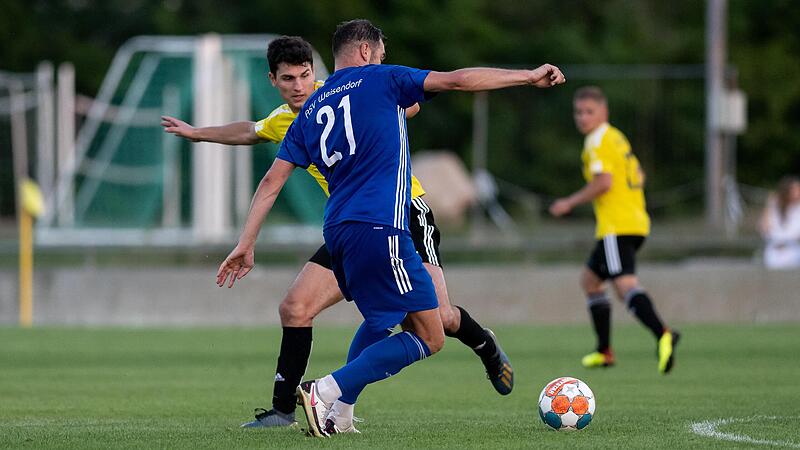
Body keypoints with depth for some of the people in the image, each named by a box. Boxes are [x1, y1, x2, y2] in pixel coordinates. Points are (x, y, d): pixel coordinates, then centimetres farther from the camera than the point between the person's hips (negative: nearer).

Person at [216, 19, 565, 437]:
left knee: (379, 319, 30)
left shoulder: (310, 111, 19)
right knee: (428, 337, -4)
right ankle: (325, 392, -16)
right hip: (379, 229, -8)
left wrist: (245, 244, 16)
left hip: (336, 231, 8)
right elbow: (459, 80, 0)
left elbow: (272, 181, 15)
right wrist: (530, 76, 8)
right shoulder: (381, 80, 4)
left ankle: (338, 414, 18)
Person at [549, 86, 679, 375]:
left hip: (615, 227, -10)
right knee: (590, 280, 21)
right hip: (636, 222, 10)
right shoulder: (617, 138, 21)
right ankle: (604, 351, 21)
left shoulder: (598, 140, -8)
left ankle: (663, 334, -43)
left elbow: (604, 181, -20)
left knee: (625, 285, -22)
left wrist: (569, 203, -10)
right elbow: (638, 177, 27)